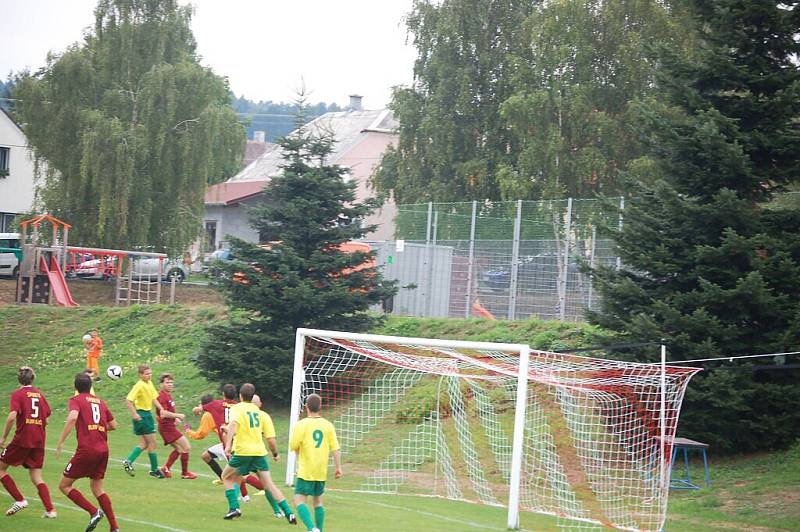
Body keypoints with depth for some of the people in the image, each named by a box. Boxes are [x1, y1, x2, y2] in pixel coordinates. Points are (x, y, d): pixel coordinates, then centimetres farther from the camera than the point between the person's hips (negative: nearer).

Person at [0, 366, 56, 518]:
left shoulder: (18, 394, -5)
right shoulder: (39, 394, 12)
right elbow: (47, 418, 14)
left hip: (22, 439, -6)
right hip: (39, 441, 6)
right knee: (36, 478, 10)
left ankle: (20, 500, 1)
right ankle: (50, 509, -5)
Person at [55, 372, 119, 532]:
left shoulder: (75, 400, 0)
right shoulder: (100, 402, 17)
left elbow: (73, 417, -21)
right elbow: (113, 425, 20)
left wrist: (60, 442, -19)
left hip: (86, 450, -6)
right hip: (103, 450, 6)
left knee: (64, 486, 6)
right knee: (97, 488, 19)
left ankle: (94, 512, -10)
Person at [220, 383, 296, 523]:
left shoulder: (237, 408, 3)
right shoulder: (261, 413, 13)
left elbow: (233, 424, -20)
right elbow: (271, 439, 7)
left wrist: (228, 444, -30)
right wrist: (275, 454, 24)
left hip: (242, 452, -3)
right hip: (259, 452, 3)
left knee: (226, 477, 20)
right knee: (269, 484, 6)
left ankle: (234, 508, 6)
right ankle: (289, 513, -6)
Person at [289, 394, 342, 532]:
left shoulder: (301, 424, -9)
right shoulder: (328, 425, 1)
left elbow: (293, 446, -8)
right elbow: (335, 449, -1)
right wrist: (338, 467, 4)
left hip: (305, 471, -5)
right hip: (321, 472, 5)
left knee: (299, 501, -5)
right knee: (318, 501, 19)